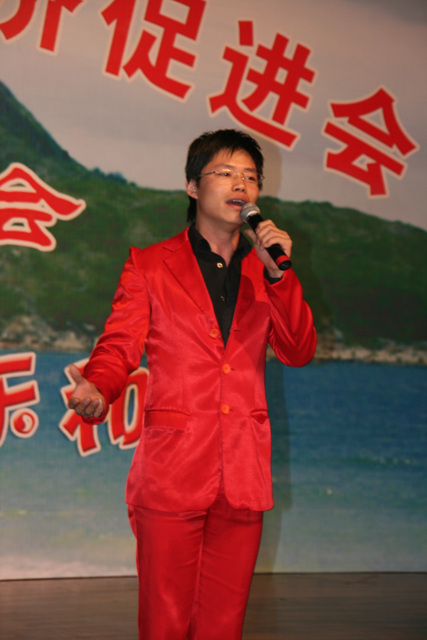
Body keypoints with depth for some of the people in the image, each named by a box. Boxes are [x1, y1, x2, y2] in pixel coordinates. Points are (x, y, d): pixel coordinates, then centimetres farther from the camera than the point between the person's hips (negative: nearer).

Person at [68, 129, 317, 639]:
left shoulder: (265, 272, 17)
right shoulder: (150, 266, 8)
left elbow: (298, 352, 6)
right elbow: (119, 346, 1)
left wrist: (277, 273, -6)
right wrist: (96, 389, -21)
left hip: (243, 477, 3)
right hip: (173, 472, -3)